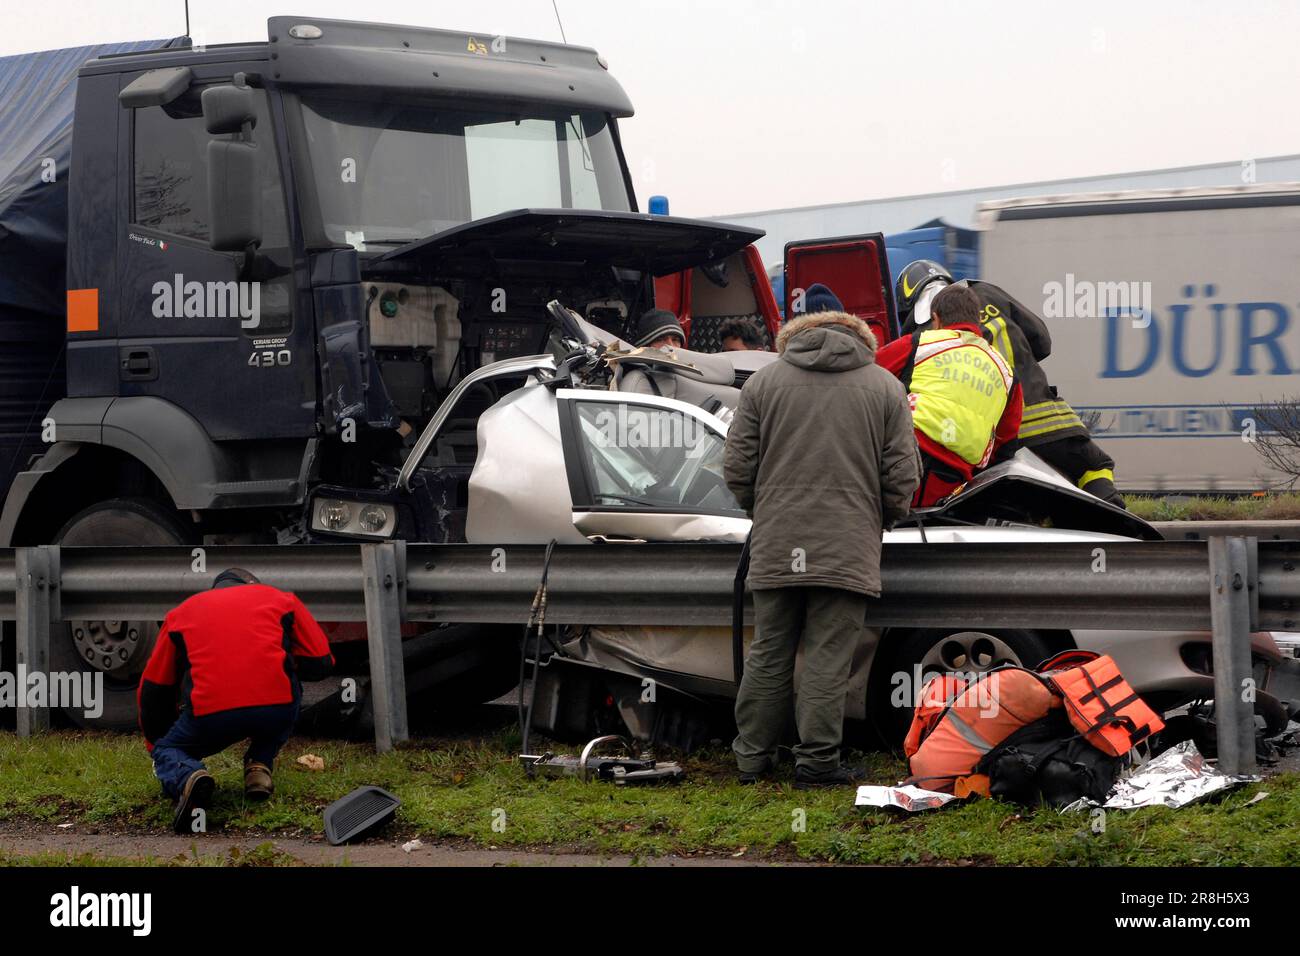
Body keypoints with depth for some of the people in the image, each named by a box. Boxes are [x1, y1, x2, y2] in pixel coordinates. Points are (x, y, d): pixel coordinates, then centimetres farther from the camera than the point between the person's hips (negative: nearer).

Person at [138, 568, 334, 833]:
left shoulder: (181, 612, 28)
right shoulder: (281, 599, 24)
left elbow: (153, 690, 31)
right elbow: (321, 663, 20)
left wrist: (156, 745, 45)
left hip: (208, 712, -1)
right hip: (275, 710, 1)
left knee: (167, 751, 26)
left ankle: (188, 777, -10)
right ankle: (259, 765, 17)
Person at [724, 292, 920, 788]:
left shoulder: (764, 381, 7)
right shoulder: (885, 387, 5)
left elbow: (737, 469, 5)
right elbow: (902, 478, 2)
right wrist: (880, 519, 19)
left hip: (776, 547, 2)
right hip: (848, 550, -2)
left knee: (768, 655, 10)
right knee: (827, 659, 1)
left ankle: (752, 756, 16)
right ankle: (816, 761, 1)